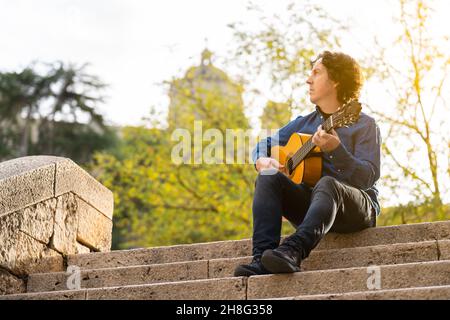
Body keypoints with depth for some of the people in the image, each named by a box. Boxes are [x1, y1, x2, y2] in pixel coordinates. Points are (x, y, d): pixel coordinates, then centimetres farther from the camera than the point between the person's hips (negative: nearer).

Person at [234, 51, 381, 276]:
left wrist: (335, 149, -27)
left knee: (327, 184, -37)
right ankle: (262, 259, -37)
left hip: (356, 210, -4)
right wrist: (262, 160, -6)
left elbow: (368, 178, -11)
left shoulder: (364, 125, 1)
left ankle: (292, 252, -59)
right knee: (268, 178, -20)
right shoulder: (304, 124, 16)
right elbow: (263, 145, 19)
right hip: (309, 207, 5)